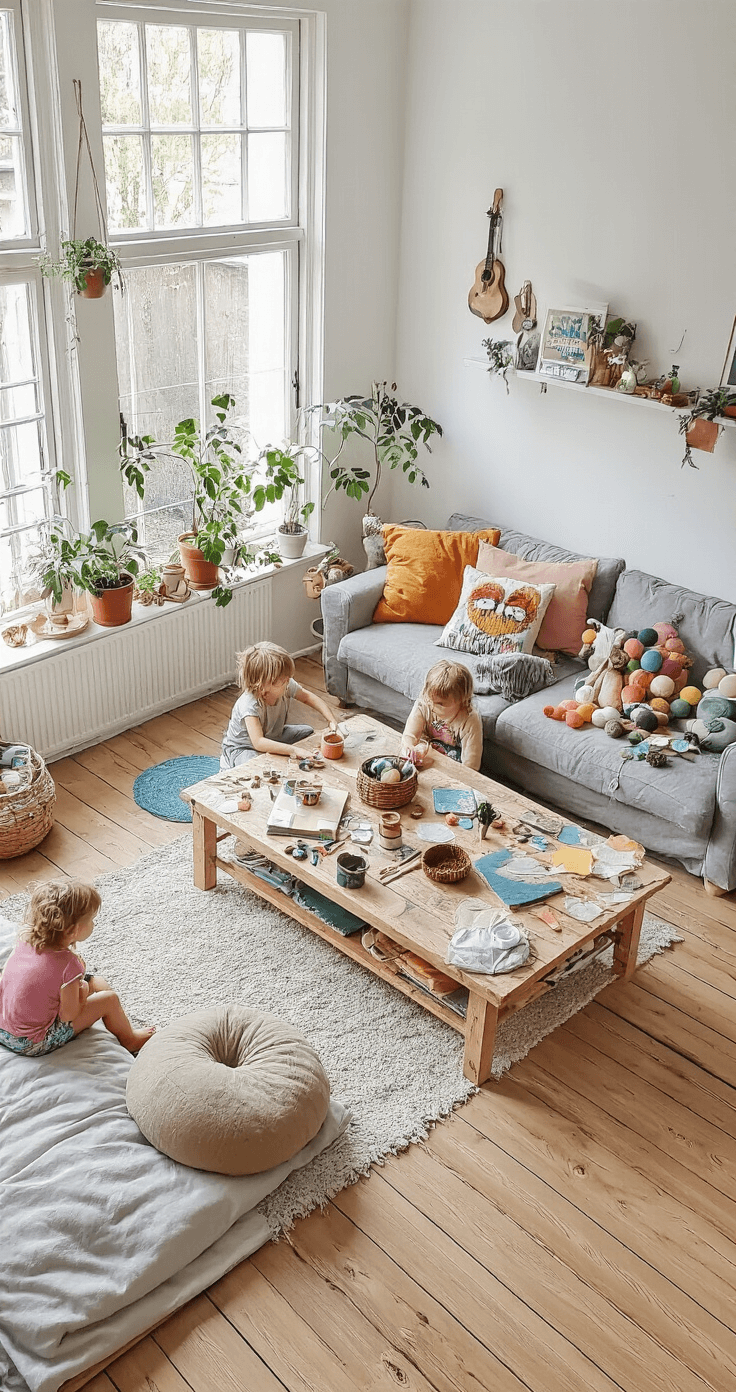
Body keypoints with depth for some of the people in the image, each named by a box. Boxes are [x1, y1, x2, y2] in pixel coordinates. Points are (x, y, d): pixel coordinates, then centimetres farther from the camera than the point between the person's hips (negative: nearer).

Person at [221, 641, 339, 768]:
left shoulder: (287, 685, -21)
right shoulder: (249, 705, -40)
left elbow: (307, 697, -2)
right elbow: (258, 742, -48)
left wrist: (331, 720, -15)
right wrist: (293, 750, -56)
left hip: (271, 736, 7)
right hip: (242, 748, -7)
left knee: (308, 732, 7)